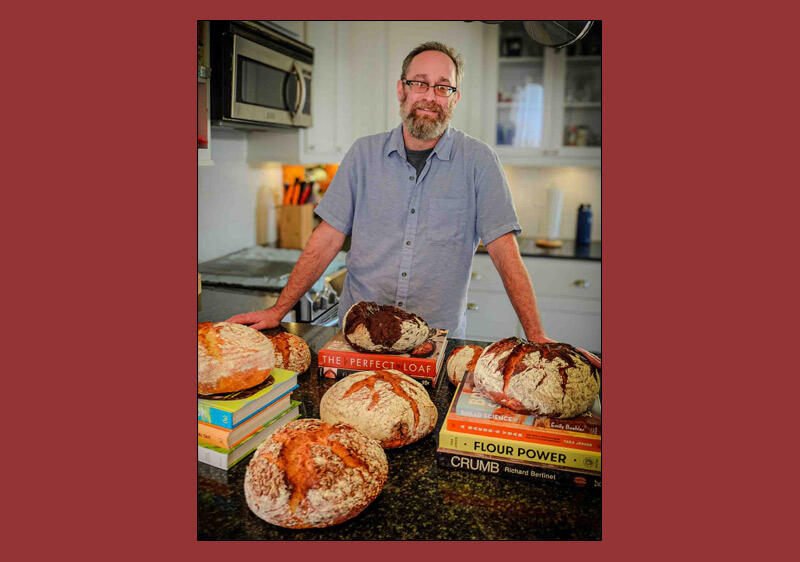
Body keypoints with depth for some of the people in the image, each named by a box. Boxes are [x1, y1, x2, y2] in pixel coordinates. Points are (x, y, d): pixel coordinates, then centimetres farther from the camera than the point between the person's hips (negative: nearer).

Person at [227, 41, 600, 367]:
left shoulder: (478, 161, -1)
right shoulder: (365, 154, 5)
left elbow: (505, 252, -3)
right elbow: (327, 240, 4)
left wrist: (537, 338, -12)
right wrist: (278, 310, -3)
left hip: (440, 341, -1)